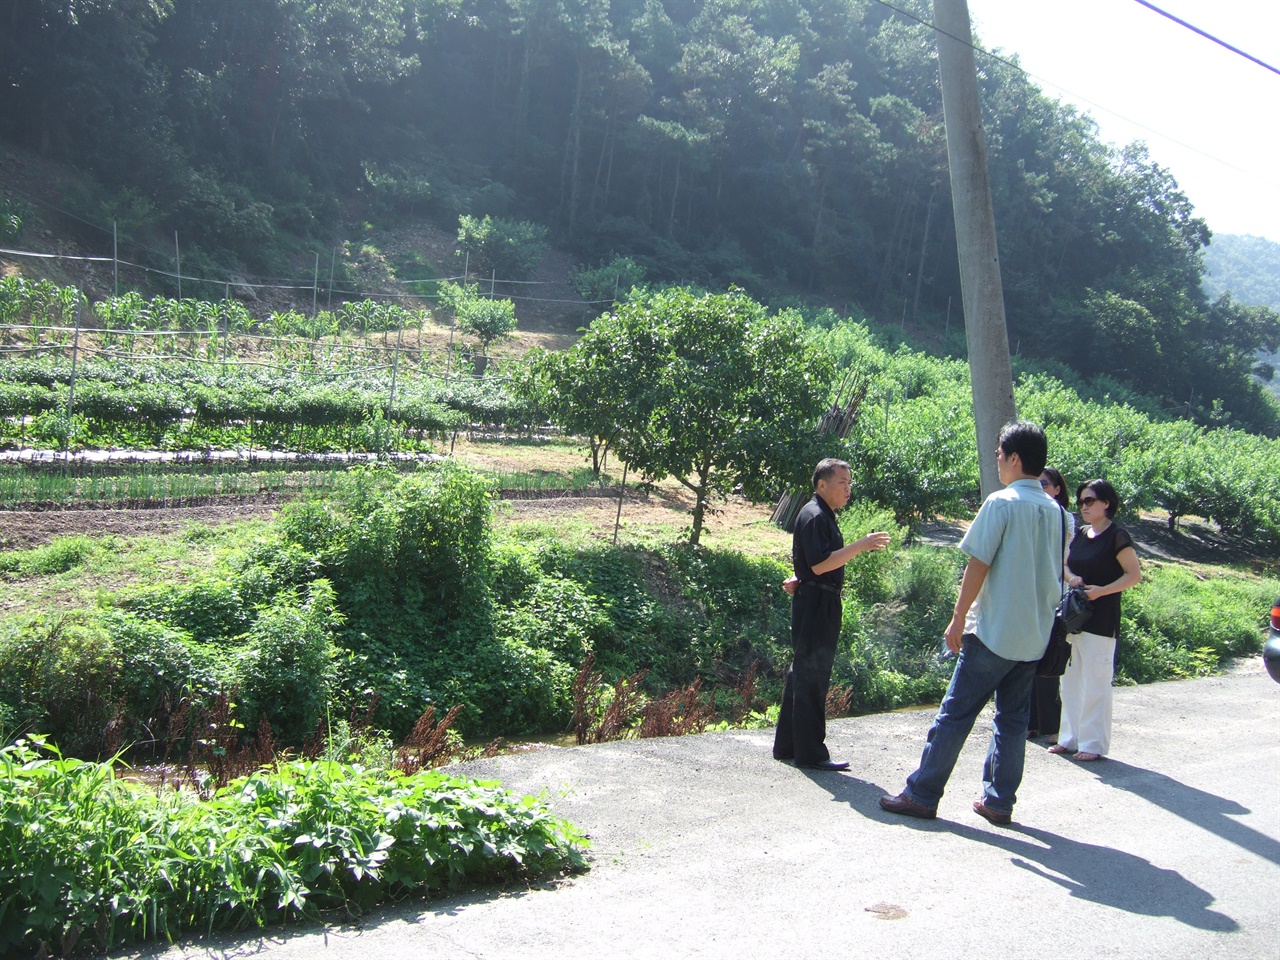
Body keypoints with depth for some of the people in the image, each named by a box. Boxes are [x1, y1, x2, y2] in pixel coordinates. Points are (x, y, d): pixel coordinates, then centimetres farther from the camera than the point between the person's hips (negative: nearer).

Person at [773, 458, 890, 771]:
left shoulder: (823, 515, 18)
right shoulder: (814, 516, -15)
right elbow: (820, 563, -25)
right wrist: (860, 546, -28)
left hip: (818, 606, 11)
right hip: (816, 604, -11)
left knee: (801, 674, 14)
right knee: (812, 678, -6)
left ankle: (786, 745, 22)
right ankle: (810, 753, 0)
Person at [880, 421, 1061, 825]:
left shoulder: (1001, 502, -12)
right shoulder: (1054, 510, 10)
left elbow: (978, 565, -14)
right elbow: (1056, 574, 17)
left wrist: (958, 619, -8)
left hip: (995, 631, -7)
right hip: (1036, 635, 7)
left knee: (955, 713, -1)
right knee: (1013, 718, 13)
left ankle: (921, 795, 5)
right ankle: (998, 801, 16)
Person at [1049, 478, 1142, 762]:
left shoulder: (1117, 536, -8)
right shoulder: (1079, 534, 13)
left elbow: (1134, 574, -10)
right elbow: (1065, 565, 22)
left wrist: (1101, 590, -20)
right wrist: (1071, 577, -1)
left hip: (1100, 619, -8)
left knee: (1095, 684, -4)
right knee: (1070, 682, 11)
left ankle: (1094, 744, 4)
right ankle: (1070, 738, 20)